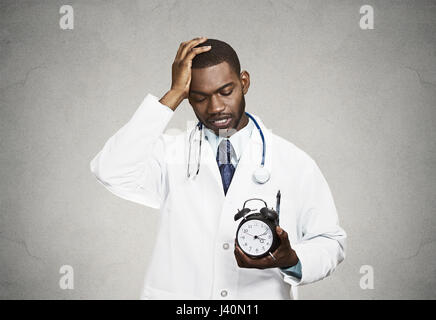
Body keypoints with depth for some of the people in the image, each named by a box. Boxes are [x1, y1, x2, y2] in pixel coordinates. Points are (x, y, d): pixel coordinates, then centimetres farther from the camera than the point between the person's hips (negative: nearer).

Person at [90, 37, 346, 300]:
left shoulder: (295, 164, 1)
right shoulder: (170, 154, 1)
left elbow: (330, 241, 5)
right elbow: (111, 172, -17)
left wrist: (292, 260, -16)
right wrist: (173, 96, -15)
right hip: (178, 292, 0)